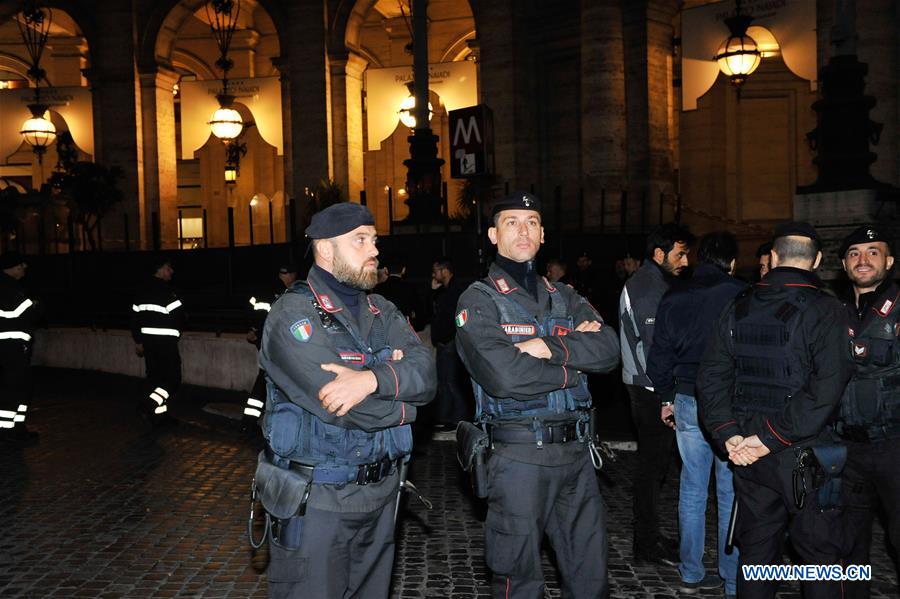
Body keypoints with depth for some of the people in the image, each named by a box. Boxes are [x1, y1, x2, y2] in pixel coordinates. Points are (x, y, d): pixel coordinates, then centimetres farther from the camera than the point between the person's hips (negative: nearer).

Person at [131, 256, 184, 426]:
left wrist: (138, 340, 22)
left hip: (148, 339, 9)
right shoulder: (165, 289, -15)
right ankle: (147, 406, -16)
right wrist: (176, 328, 5)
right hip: (165, 340, -9)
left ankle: (160, 414, 18)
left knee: (155, 377, 14)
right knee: (172, 379, -4)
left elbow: (135, 316, 16)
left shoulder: (142, 289, 11)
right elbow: (178, 314, -18)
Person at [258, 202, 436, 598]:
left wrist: (373, 379, -27)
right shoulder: (293, 315, -13)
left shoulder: (382, 312, 9)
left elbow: (426, 373, -8)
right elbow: (341, 407, -25)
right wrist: (403, 405, -9)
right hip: (319, 502, -6)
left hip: (382, 492, 7)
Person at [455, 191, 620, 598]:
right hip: (519, 455, -5)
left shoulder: (565, 298, 13)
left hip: (577, 452, 5)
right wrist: (575, 360, -9)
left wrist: (549, 346, -17)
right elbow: (504, 376, -21)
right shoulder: (478, 301, -5)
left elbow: (608, 350, -3)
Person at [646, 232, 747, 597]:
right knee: (732, 493, 4)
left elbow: (659, 358, 9)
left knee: (692, 488, 12)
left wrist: (667, 398, 19)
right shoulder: (741, 295, -9)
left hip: (688, 402, 4)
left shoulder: (674, 297, 5)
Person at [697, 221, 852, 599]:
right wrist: (773, 436, -16)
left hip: (748, 456, 5)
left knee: (755, 550, 14)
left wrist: (727, 434, -3)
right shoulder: (825, 310, -10)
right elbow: (826, 388, -20)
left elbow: (711, 377, 3)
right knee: (821, 554, 8)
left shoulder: (738, 308, 5)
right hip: (804, 456, -4)